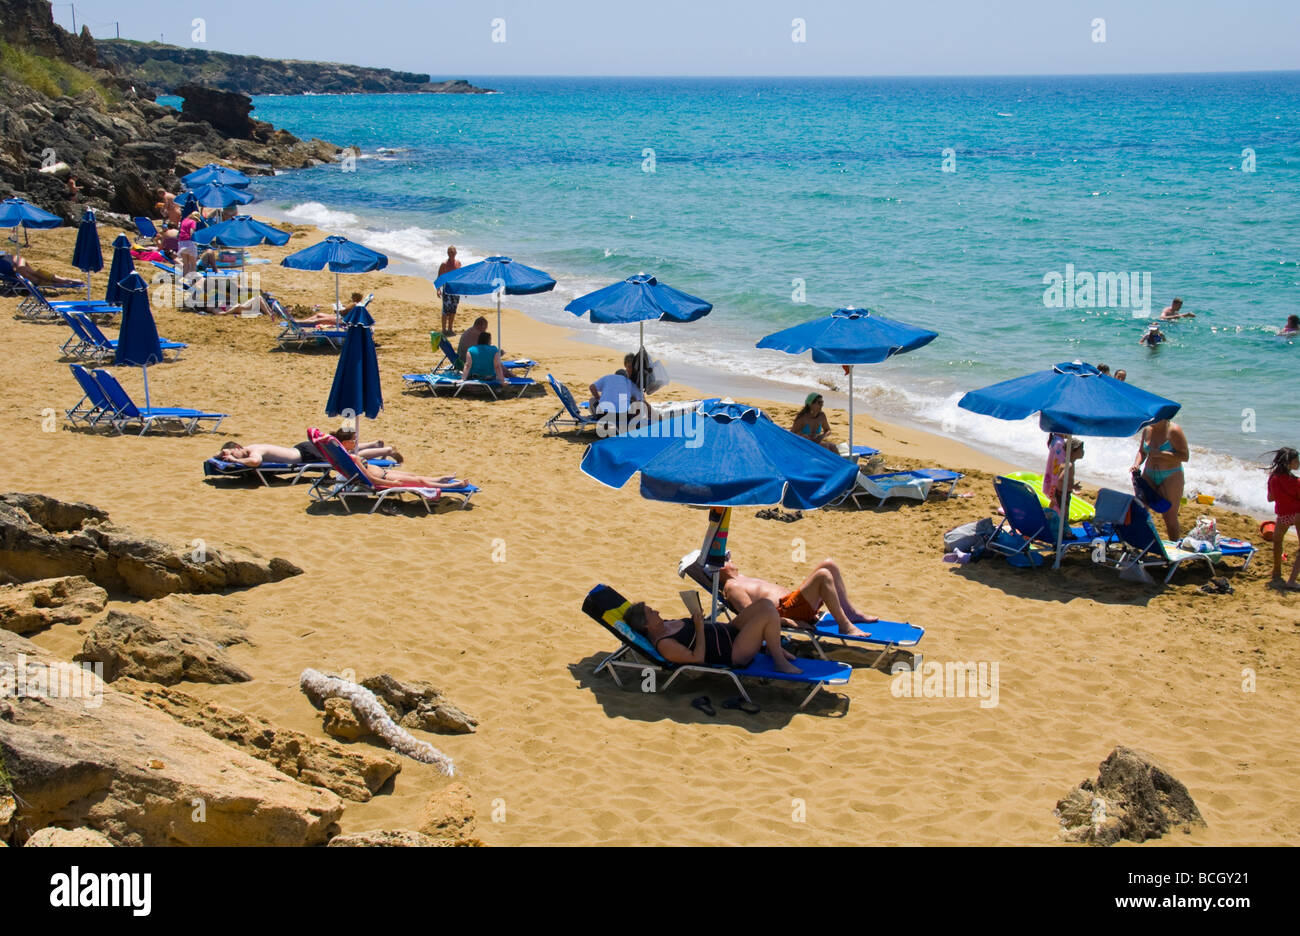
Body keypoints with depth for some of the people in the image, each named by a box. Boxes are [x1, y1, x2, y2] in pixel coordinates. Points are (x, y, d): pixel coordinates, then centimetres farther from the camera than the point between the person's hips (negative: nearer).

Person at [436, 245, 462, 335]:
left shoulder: (458, 263, 8)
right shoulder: (444, 264, -7)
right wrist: (438, 289, -17)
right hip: (447, 289, -5)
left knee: (453, 310, 9)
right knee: (446, 310, -5)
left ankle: (450, 328, 18)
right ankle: (444, 329, 1)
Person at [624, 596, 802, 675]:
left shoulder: (666, 624, 8)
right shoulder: (664, 644, -22)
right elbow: (697, 658, -25)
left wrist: (698, 618, 3)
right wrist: (699, 627, -23)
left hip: (730, 631, 11)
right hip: (733, 654, -11)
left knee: (765, 604, 4)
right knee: (769, 614, -22)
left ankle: (774, 647, 17)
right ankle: (780, 661, -6)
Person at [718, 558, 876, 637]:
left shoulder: (742, 578, 27)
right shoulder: (731, 587, -5)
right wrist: (788, 622, -22)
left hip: (791, 598, 11)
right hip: (786, 610, -11)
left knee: (829, 564, 5)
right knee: (823, 575, -27)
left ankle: (850, 612, 7)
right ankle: (845, 626, -23)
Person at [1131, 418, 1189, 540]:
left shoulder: (1173, 430, -11)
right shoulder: (1147, 430, 7)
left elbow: (1185, 456, -15)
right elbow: (1142, 451, 19)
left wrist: (1161, 454, -21)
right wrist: (1136, 464, -2)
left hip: (1170, 476, -6)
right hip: (1149, 475, 6)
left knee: (1170, 518, -4)